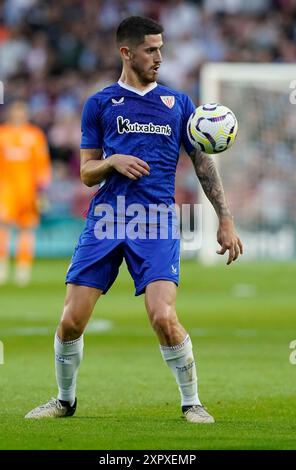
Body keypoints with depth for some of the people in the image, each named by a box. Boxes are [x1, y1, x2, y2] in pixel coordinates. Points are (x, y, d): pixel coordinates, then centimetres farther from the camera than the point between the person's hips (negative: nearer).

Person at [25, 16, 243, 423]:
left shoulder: (178, 103, 13)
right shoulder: (100, 104, 11)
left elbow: (204, 163, 15)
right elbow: (87, 173, 13)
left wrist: (225, 219, 9)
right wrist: (113, 162, -9)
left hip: (157, 221, -1)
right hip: (106, 218, 1)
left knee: (163, 317, -19)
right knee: (71, 320, -4)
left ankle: (192, 402, -1)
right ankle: (65, 400, 19)